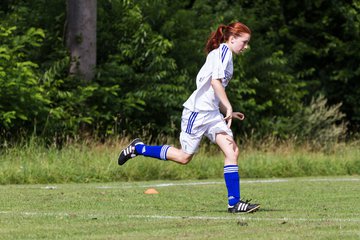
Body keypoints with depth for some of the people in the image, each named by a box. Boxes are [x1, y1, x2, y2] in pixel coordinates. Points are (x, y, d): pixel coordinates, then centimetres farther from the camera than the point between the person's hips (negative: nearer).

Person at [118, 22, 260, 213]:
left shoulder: (224, 54, 20)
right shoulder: (223, 51, -9)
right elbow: (215, 81, -22)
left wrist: (228, 112, 18)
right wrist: (228, 107, -21)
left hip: (212, 113, 9)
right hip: (197, 111, -9)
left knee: (232, 151, -6)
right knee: (184, 157, -1)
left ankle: (234, 202, -9)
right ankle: (138, 148, 16)